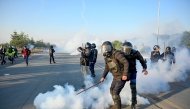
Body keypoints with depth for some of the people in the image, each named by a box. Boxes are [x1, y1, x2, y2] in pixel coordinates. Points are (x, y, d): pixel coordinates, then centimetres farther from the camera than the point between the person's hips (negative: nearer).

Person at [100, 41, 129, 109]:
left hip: (122, 77, -9)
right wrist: (103, 77, 12)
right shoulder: (106, 57, 4)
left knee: (115, 93, -13)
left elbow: (126, 63, -27)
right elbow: (107, 68, 18)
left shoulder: (116, 54, -23)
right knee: (112, 91, 18)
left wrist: (125, 74, -30)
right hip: (116, 77, 9)